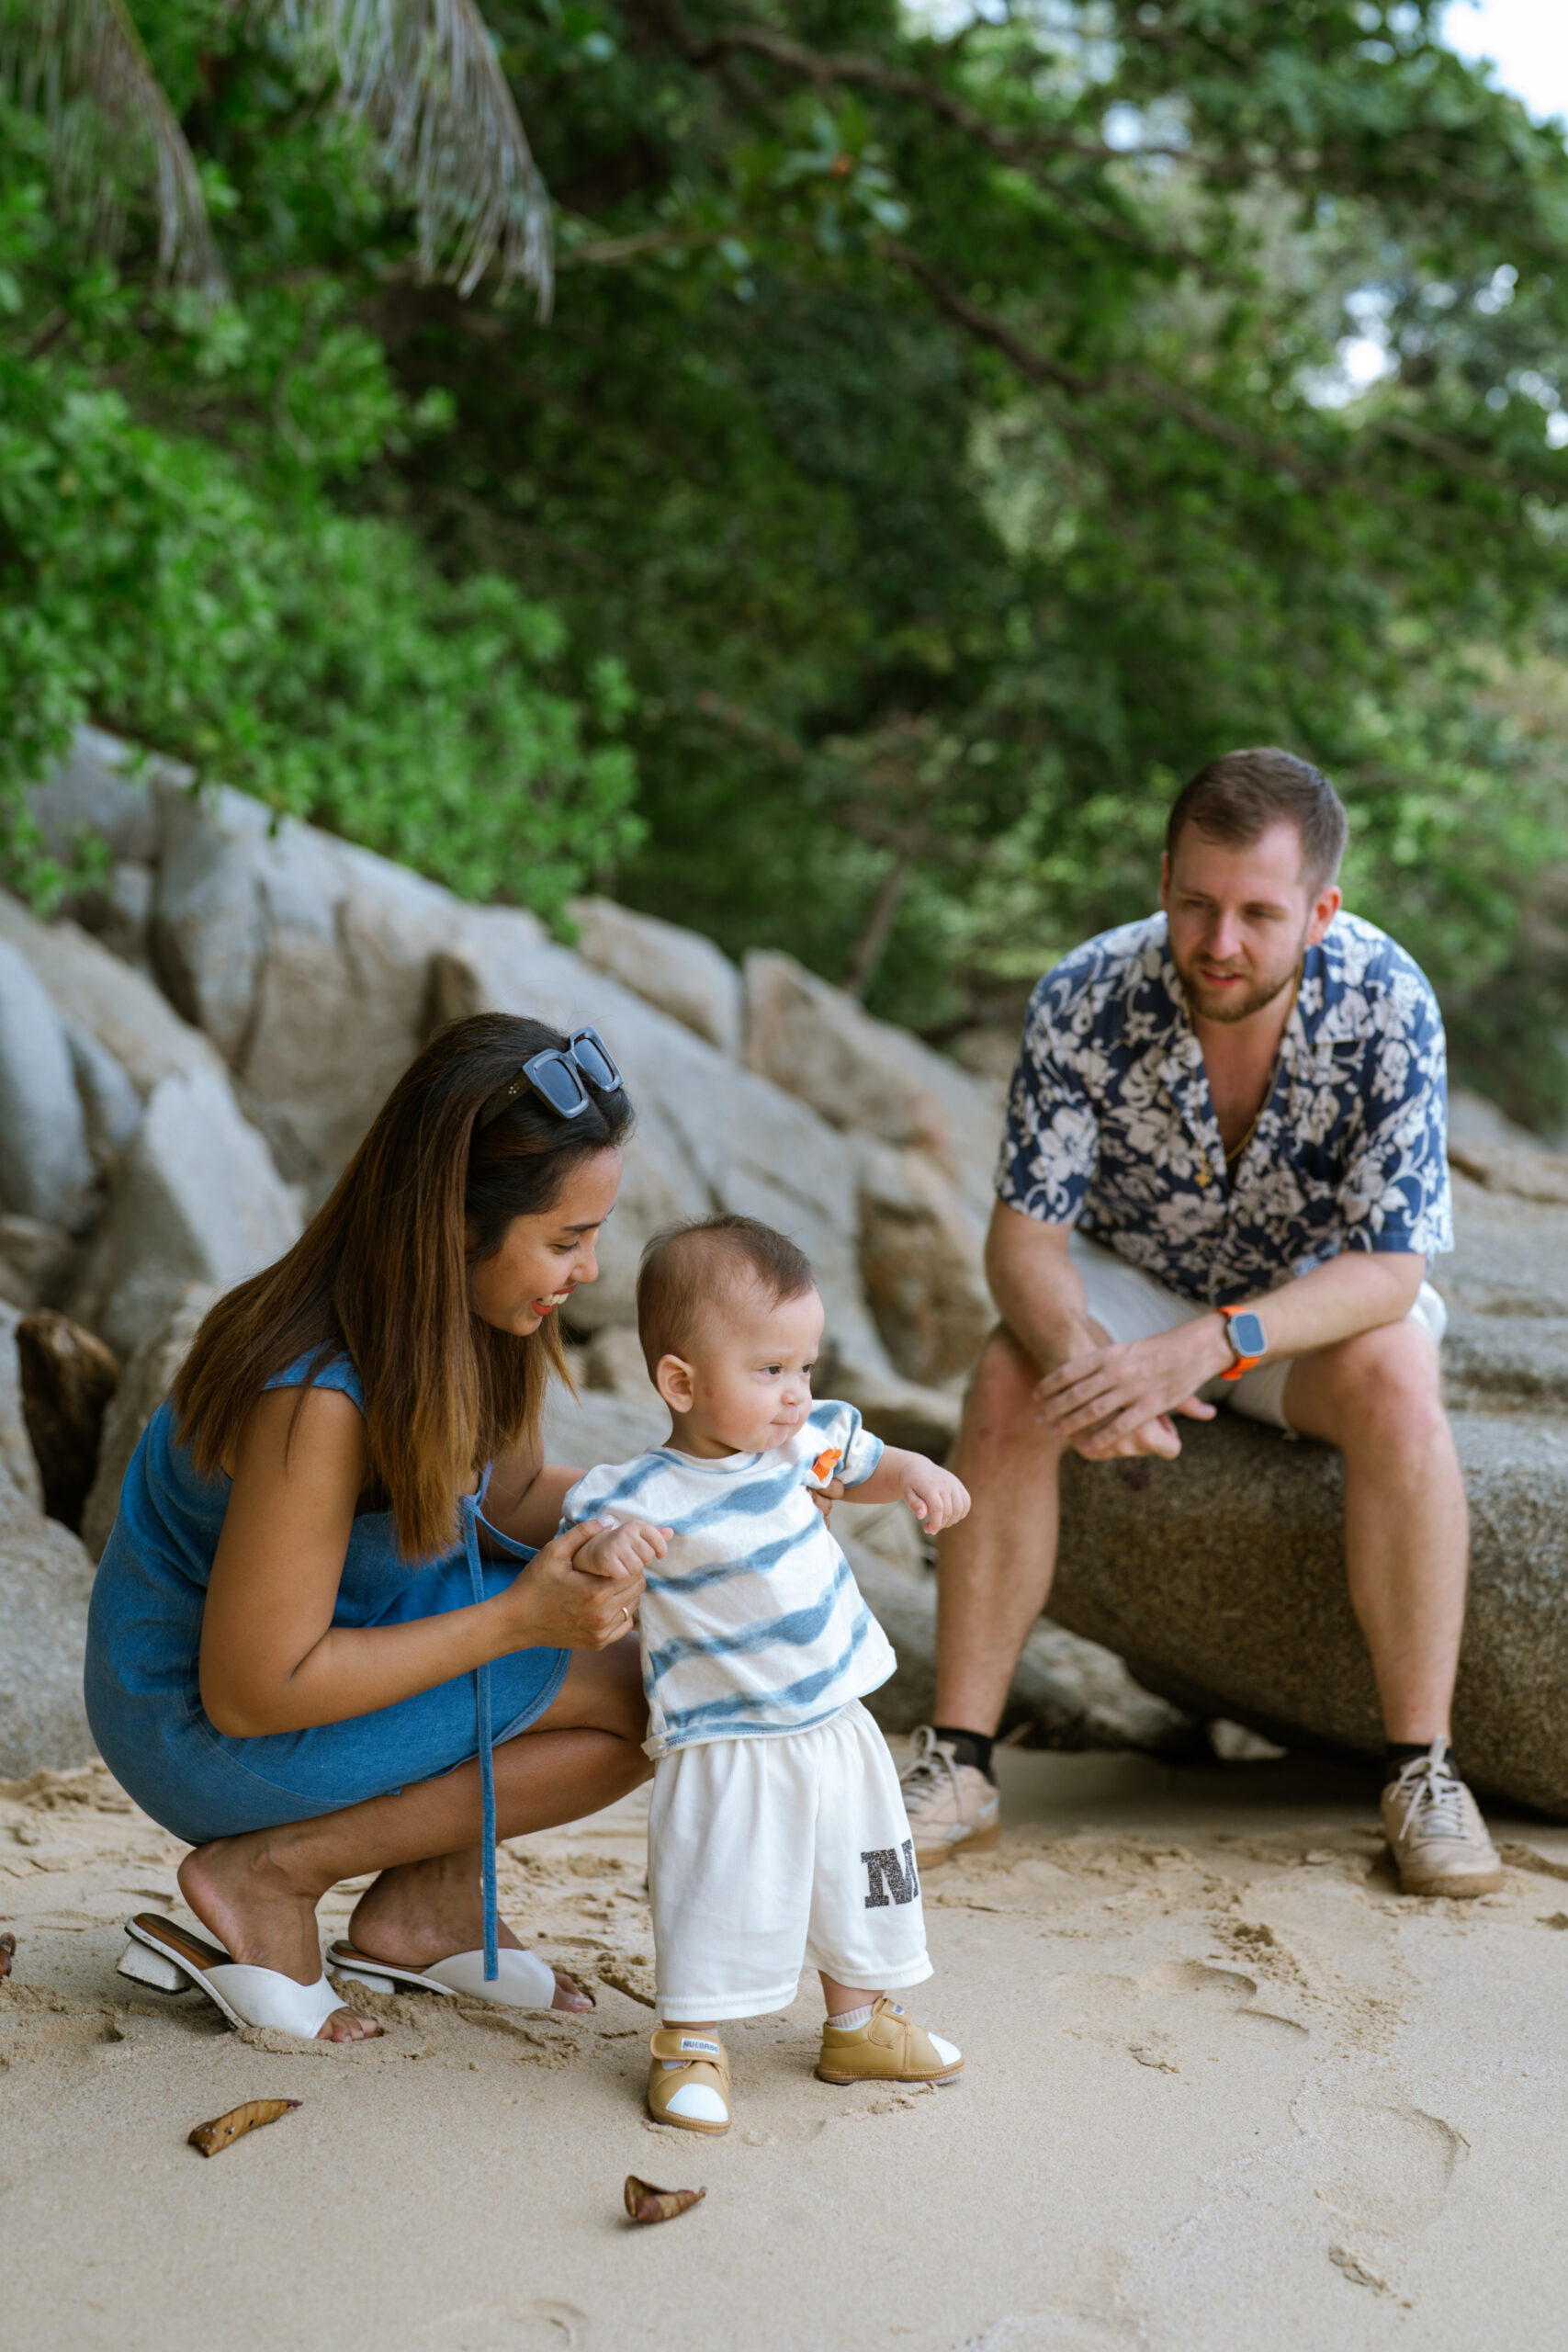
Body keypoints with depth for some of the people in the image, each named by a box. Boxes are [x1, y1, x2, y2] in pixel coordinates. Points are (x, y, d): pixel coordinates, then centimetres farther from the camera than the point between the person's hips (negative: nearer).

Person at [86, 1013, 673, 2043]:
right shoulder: (319, 1399, -33)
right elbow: (248, 1693, -27)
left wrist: (605, 1520, -17)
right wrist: (519, 1619, -26)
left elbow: (507, 1489, 7)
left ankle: (428, 1898, 4)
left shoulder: (462, 1315, -9)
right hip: (208, 1734, -8)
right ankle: (272, 1875, -7)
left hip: (342, 1627, 8)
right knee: (644, 1696, -15)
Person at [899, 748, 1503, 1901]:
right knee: (1010, 1383, -27)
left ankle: (1424, 1771, -21)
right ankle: (958, 1762, -19)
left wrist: (1207, 1346, -43)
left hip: (1320, 1295, -1)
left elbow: (1390, 1269, -27)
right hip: (1134, 1282, 1)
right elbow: (1024, 1233, -20)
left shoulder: (1388, 1004, -27)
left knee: (1395, 1385, -32)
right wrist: (1079, 1354, -43)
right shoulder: (1086, 999, -24)